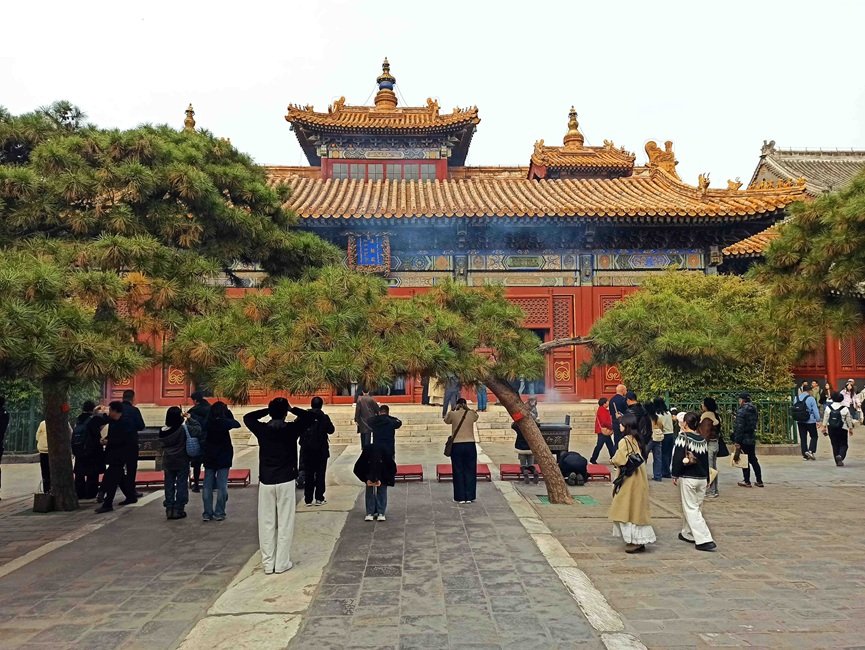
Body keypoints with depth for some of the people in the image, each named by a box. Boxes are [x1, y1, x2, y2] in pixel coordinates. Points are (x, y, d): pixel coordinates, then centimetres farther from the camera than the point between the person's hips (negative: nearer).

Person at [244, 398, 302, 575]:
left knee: (267, 523, 8)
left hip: (266, 482, 2)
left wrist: (268, 410, 11)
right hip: (285, 482, -2)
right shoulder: (291, 429, -7)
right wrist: (292, 409, 10)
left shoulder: (262, 429, -2)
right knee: (285, 523, 4)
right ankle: (282, 563, 6)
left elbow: (247, 417, 17)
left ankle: (268, 564, 12)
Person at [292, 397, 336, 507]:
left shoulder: (302, 416, -4)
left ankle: (308, 499, 10)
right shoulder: (324, 417, -9)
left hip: (306, 449, 2)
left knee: (308, 474, 9)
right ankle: (319, 498, 4)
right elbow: (331, 430, -1)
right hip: (321, 449, -2)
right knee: (320, 474, 6)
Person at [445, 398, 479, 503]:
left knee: (458, 471, 7)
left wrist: (453, 409, 16)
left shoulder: (453, 414, -3)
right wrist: (467, 408, 16)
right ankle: (469, 497, 11)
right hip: (470, 445, 1)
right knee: (470, 471, 8)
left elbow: (446, 420, 17)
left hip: (457, 446, -1)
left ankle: (460, 497, 8)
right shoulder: (471, 414, 1)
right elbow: (476, 417, 24)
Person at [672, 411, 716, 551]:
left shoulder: (682, 437, -13)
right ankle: (688, 534, 30)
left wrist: (675, 475, -6)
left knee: (691, 509, -2)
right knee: (696, 507, 17)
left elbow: (678, 458, -15)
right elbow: (706, 461, 13)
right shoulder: (703, 440, 6)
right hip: (702, 478, 6)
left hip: (687, 478, -6)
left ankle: (705, 540, -10)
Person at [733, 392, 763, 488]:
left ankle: (747, 481, 8)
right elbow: (754, 424, 14)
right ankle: (759, 481, 17)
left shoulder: (741, 411, -17)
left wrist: (737, 442, -17)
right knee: (753, 459, 15)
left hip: (744, 439, -8)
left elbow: (739, 427, -19)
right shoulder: (753, 410, 8)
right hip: (752, 438, 8)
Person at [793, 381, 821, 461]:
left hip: (799, 421, 4)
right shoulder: (811, 398, -11)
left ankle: (805, 455, 9)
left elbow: (794, 409, 7)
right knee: (814, 436, 10)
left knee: (803, 438, 8)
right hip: (810, 421, -4)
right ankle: (810, 451, -6)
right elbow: (815, 410, -8)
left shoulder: (796, 398, 3)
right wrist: (818, 420, -1)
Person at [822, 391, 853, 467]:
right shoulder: (845, 408, -8)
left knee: (835, 445, 10)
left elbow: (825, 418, 2)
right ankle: (840, 456, -19)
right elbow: (849, 420, -1)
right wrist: (851, 428, 11)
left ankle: (838, 461, 12)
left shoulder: (828, 407, -2)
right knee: (843, 445, 8)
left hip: (831, 429, 2)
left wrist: (824, 427, 9)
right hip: (842, 429, -2)